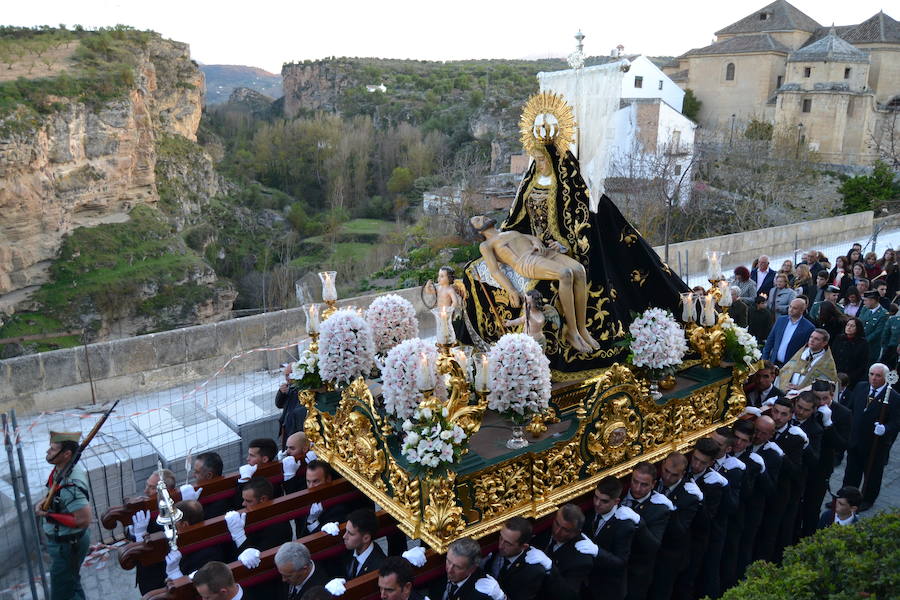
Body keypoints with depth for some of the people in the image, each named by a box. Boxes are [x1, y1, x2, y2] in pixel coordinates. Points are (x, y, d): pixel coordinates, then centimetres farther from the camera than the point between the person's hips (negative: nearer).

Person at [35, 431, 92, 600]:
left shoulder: (70, 485, -33)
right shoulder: (60, 470, -3)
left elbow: (83, 520, -33)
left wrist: (48, 515, -24)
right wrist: (44, 502, -3)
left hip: (67, 546, -10)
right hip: (64, 541, 10)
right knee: (72, 585, 27)